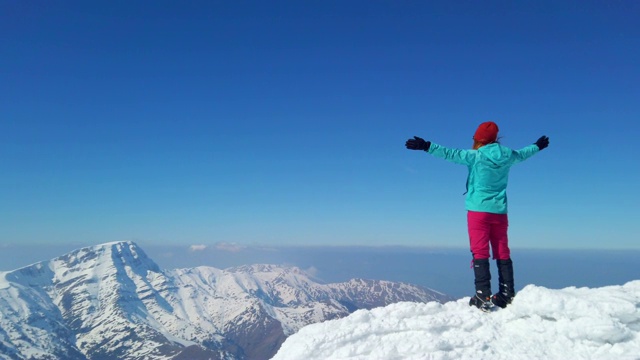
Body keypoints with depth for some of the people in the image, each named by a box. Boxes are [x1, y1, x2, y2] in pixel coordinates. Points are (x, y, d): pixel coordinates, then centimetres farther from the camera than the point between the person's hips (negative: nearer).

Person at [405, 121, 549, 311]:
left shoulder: (476, 156, -8)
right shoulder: (508, 156, 7)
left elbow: (450, 154, -14)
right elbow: (523, 154, 27)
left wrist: (427, 146, -14)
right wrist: (537, 146, 47)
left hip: (479, 210, -5)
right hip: (499, 211, 5)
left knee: (480, 252, -6)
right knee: (503, 253, 9)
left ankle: (483, 296, -11)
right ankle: (507, 294, 11)